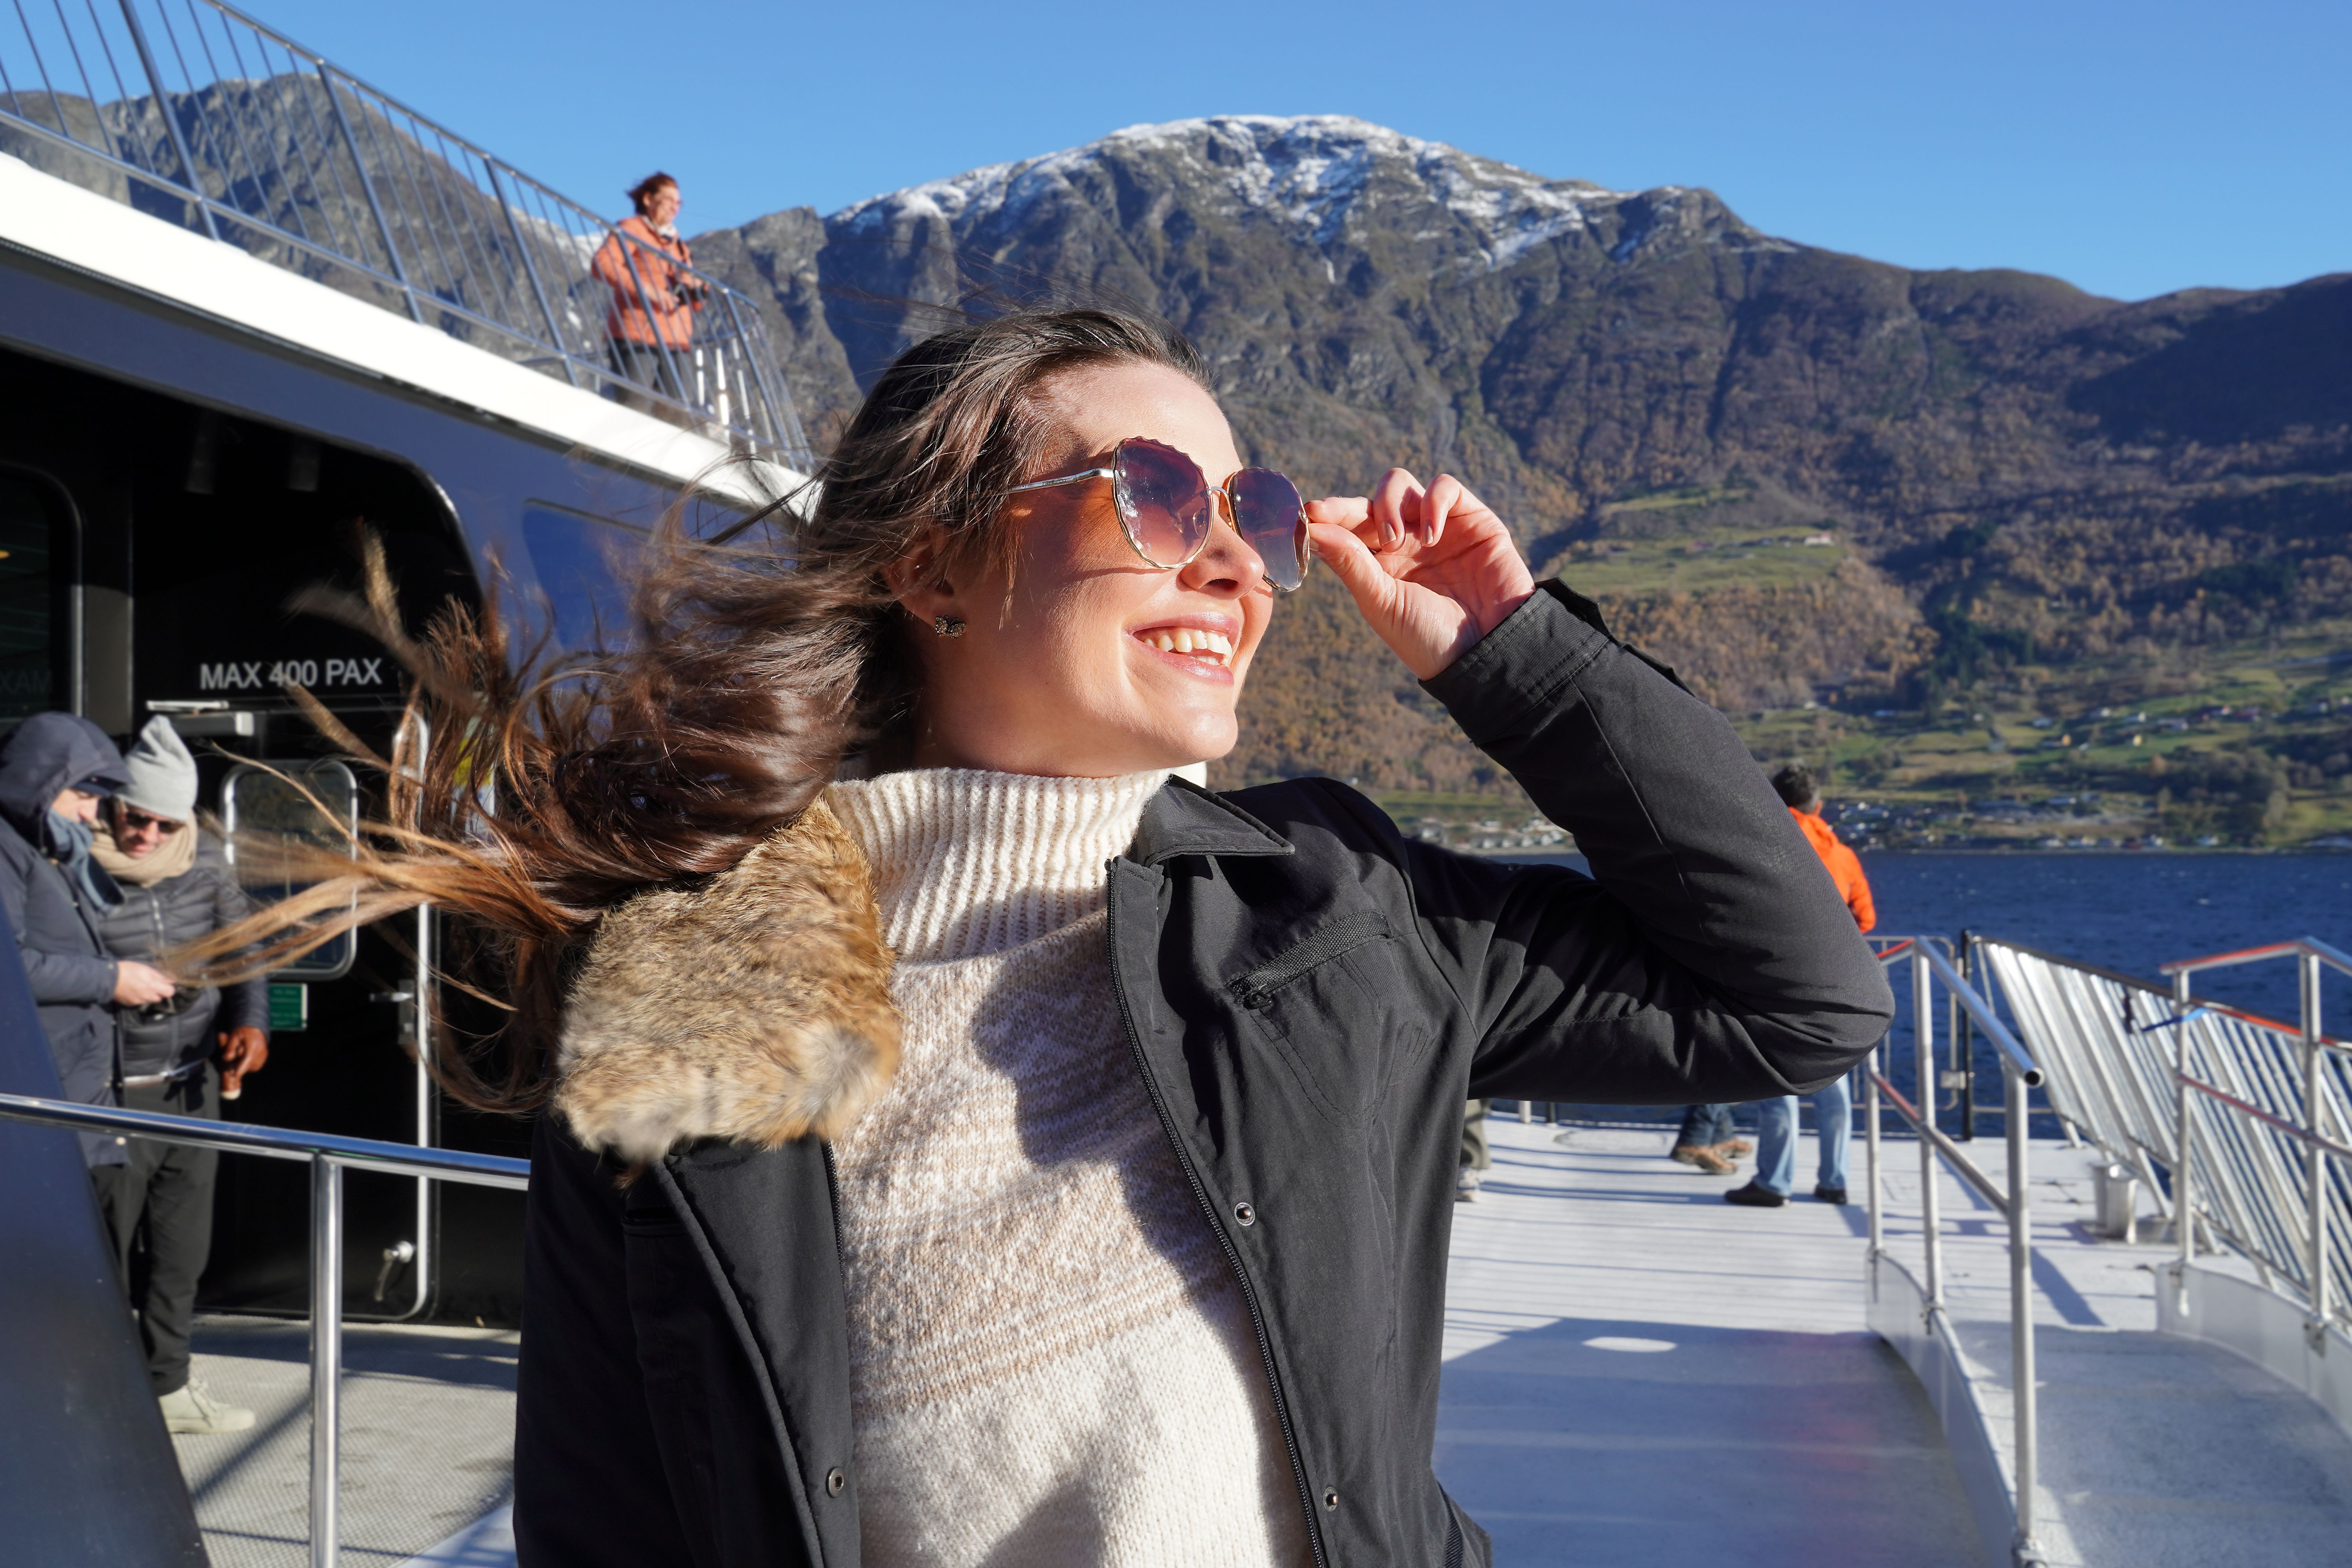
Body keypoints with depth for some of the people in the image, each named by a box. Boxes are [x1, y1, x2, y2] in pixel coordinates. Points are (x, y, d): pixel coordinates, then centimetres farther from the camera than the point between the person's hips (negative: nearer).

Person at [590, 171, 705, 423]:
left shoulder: (677, 246, 27)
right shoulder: (631, 229, 6)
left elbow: (696, 303, 25)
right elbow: (602, 264, -13)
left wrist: (696, 286, 1)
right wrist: (647, 290, -19)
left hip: (673, 344, 7)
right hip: (637, 338, -7)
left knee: (678, 418, -2)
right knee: (635, 412, -17)